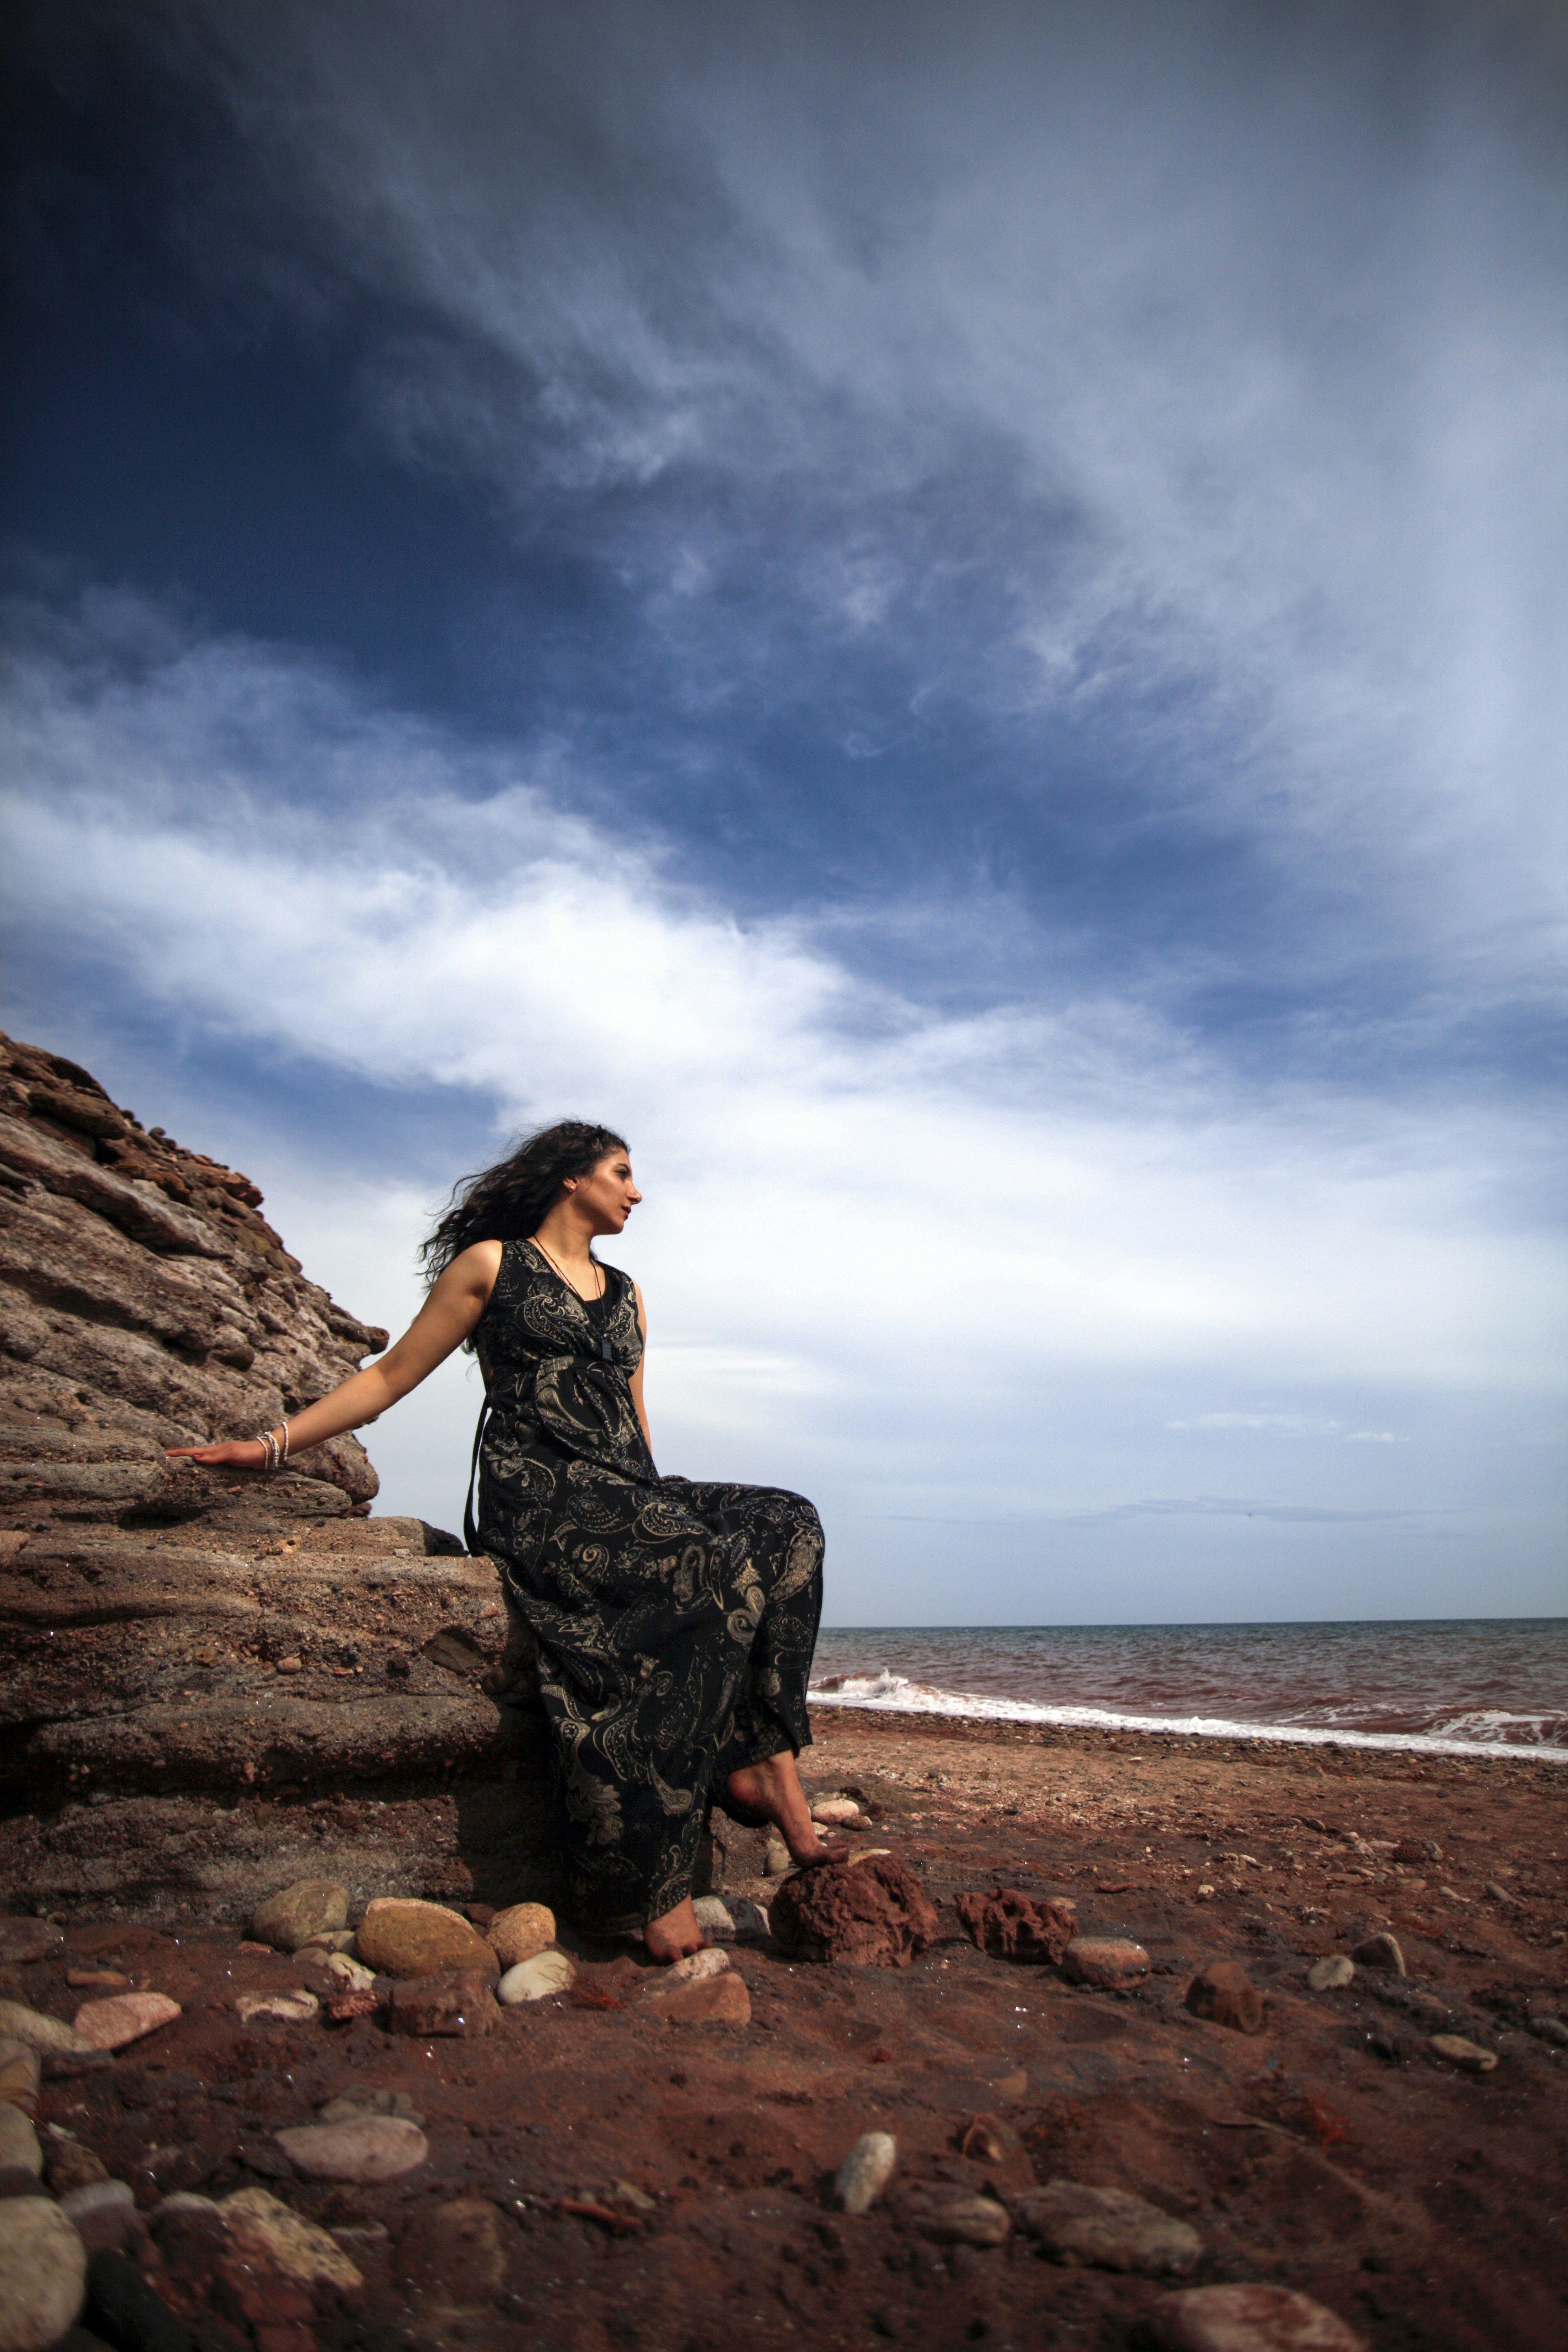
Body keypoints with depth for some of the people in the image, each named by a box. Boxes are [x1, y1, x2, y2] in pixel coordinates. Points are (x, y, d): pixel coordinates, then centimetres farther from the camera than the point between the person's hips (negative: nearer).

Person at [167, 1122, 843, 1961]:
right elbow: (392, 1374, 9)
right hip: (539, 1496, -6)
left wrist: (660, 1507, 13)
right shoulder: (492, 1264, 8)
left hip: (630, 1500, 6)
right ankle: (648, 1885, -29)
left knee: (785, 1524, -20)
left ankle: (759, 1764, -23)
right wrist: (274, 1442, 2)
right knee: (715, 1568, -32)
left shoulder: (627, 1296, 25)